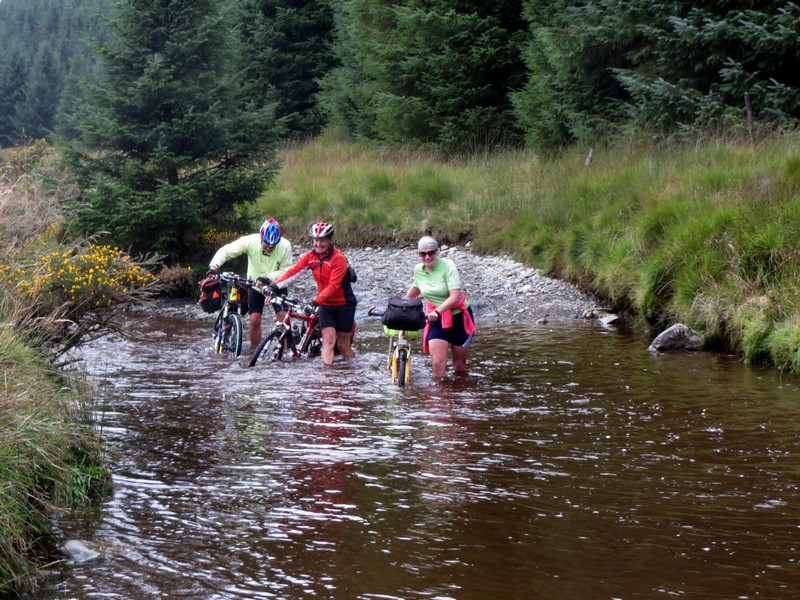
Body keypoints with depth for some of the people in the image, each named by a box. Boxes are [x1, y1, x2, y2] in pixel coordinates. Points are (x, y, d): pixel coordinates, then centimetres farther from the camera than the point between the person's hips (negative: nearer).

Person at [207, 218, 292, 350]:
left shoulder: (285, 246, -26)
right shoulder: (250, 241, -26)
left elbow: (286, 271, -24)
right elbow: (226, 251, -24)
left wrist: (268, 277, -39)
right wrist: (214, 266, -40)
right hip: (255, 285, 0)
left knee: (282, 317, -13)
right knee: (255, 319, -6)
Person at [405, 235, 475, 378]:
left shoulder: (448, 266, -19)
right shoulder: (418, 270, -4)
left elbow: (455, 296, -29)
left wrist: (437, 311, -41)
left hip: (459, 317, -3)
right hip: (436, 320, 3)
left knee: (460, 366, 5)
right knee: (438, 364, -14)